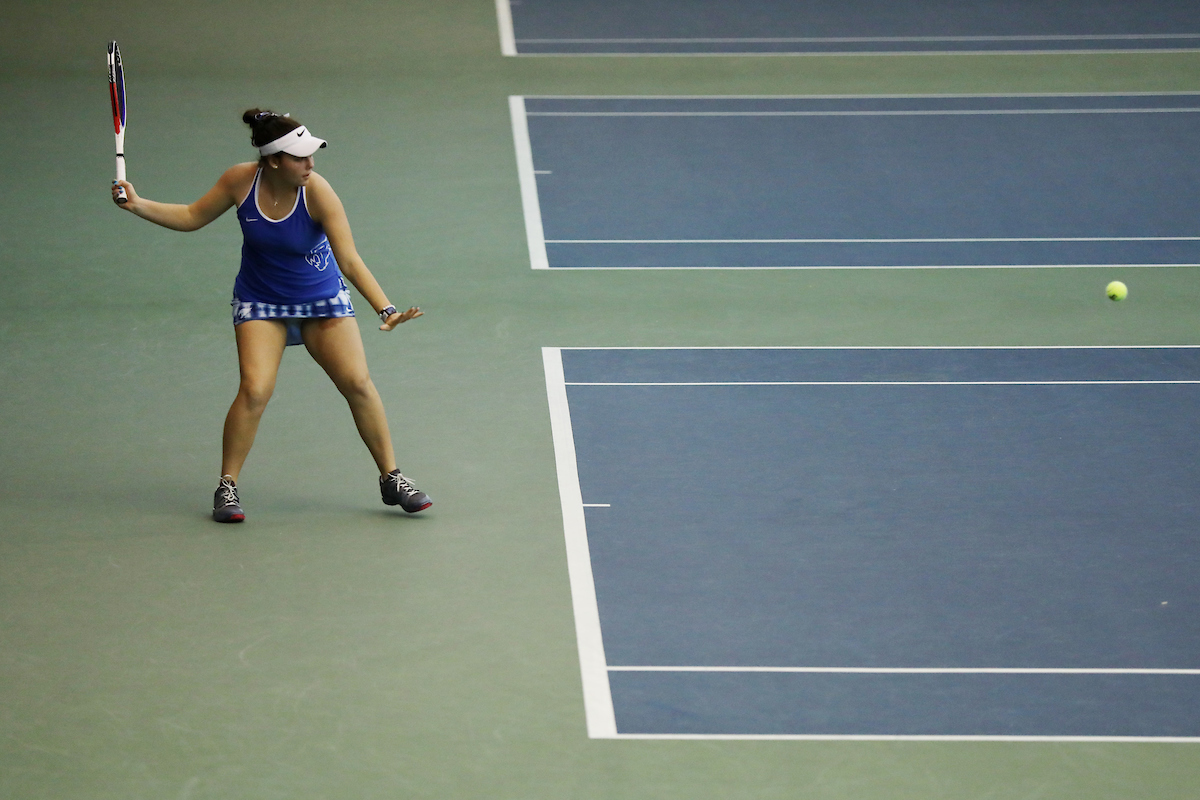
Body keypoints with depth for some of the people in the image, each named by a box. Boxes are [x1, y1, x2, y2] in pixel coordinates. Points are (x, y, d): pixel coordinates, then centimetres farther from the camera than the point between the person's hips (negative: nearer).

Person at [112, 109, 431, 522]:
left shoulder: (318, 194, -25)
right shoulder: (240, 181, -17)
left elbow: (350, 261, -28)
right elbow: (192, 217, 0)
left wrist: (385, 309, -39)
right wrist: (138, 206, -12)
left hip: (323, 301, -1)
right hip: (261, 302, 1)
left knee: (358, 383, -11)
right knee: (254, 389, -19)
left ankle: (391, 480, 7)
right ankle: (227, 487, -3)